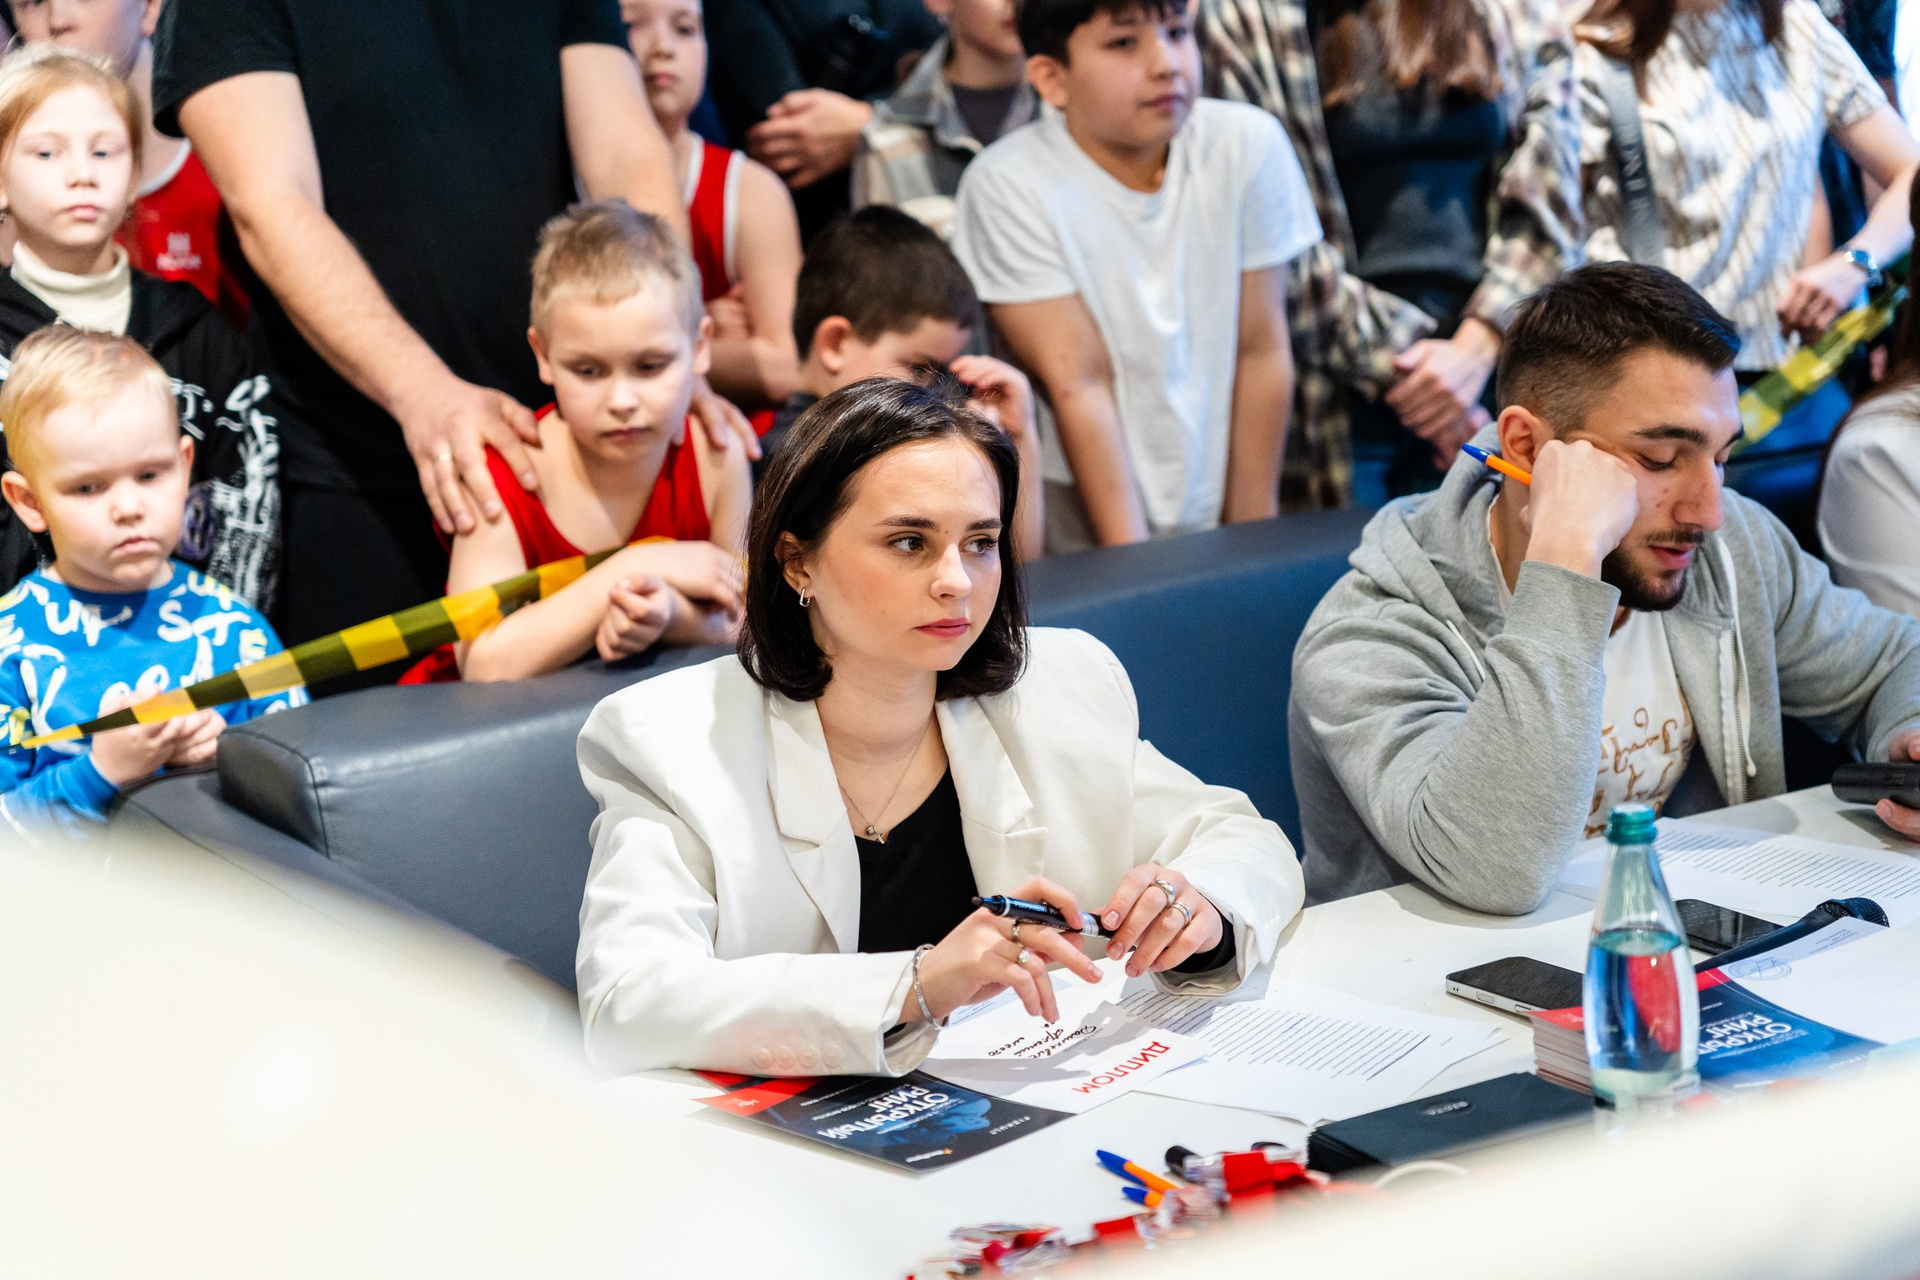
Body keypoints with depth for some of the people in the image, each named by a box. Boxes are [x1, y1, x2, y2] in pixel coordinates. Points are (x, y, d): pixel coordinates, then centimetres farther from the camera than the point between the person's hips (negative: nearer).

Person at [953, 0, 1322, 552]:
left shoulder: (1248, 144, -4)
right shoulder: (1008, 184, -11)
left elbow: (1261, 350, 0)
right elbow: (1079, 384, -13)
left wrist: (1253, 540, -1)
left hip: (1215, 511, 2)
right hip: (1082, 521, -2)